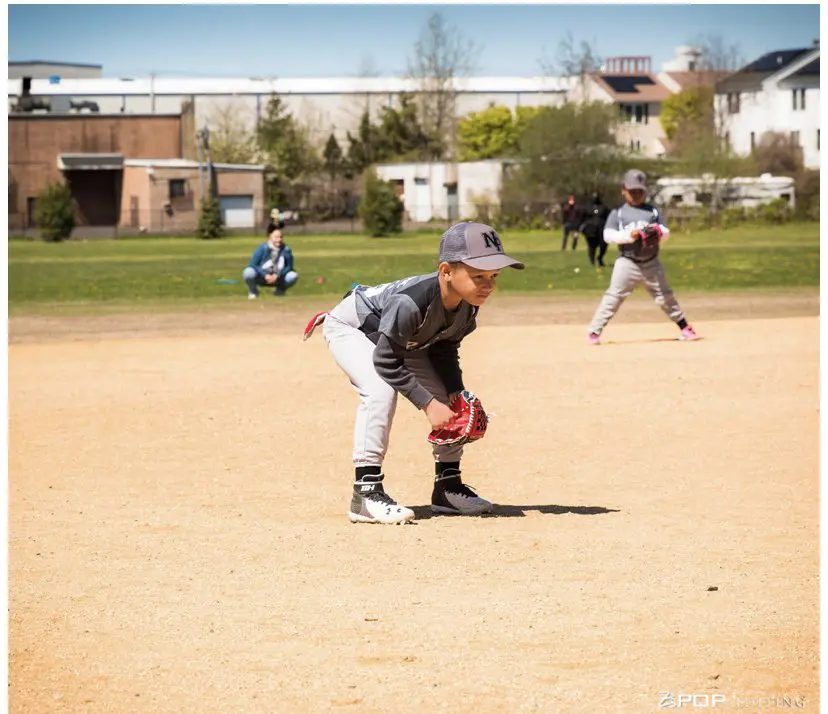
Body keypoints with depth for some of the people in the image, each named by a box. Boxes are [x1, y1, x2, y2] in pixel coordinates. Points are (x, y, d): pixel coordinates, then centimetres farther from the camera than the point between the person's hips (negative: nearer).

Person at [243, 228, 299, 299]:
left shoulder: (286, 250, -12)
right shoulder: (262, 248, -17)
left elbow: (289, 266, -6)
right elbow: (252, 264, -17)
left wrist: (277, 275, -22)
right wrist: (266, 275, -29)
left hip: (278, 279, 2)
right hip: (262, 277, -2)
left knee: (293, 276, -24)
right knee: (248, 272, -33)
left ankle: (280, 290, 9)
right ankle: (253, 292, 2)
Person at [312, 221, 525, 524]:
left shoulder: (468, 307, -21)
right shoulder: (411, 302, -44)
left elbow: (444, 350, -2)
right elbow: (386, 362, -34)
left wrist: (457, 394, -15)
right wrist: (428, 404, -34)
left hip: (404, 338, 8)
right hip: (349, 327, -8)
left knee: (449, 398, 0)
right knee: (381, 389, -32)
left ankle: (448, 485, 14)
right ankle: (366, 491, -27)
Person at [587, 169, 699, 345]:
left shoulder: (653, 211, 10)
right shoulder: (618, 213, 2)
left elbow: (666, 232, 7)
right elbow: (608, 235, -10)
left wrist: (659, 232, -17)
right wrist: (629, 235, -23)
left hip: (651, 263, 3)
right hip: (627, 262, -3)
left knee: (665, 296, 11)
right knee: (614, 296, -9)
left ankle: (684, 327, 20)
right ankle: (594, 331, -6)